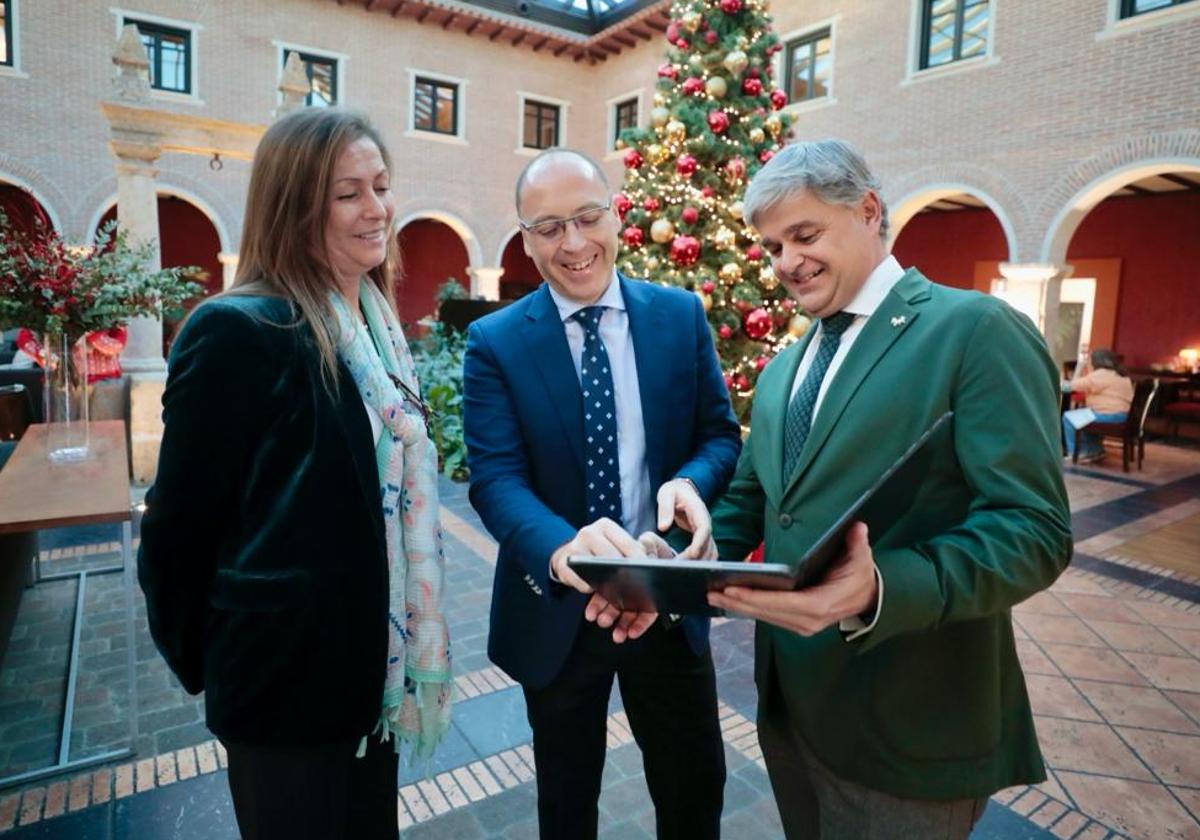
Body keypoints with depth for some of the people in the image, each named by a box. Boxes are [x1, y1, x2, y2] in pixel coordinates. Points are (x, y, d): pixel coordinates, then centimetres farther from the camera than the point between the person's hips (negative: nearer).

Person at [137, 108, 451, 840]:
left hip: (372, 659, 7)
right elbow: (180, 522, -14)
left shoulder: (377, 323, 5)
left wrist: (407, 640, 12)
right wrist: (202, 661, -2)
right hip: (291, 670, -7)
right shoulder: (237, 332, -20)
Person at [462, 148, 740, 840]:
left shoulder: (681, 315, -2)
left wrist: (690, 483, -24)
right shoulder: (494, 342, -8)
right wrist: (562, 549, -38)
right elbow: (495, 476, -17)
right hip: (556, 609, -1)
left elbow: (722, 435, 0)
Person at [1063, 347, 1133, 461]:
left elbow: (1074, 385, -12)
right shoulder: (1120, 374, 17)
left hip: (1110, 416, -10)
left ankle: (1075, 454, 1)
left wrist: (1081, 366, 3)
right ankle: (1095, 451, 28)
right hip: (1122, 416, 10)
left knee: (1068, 417, -2)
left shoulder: (1101, 374, -14)